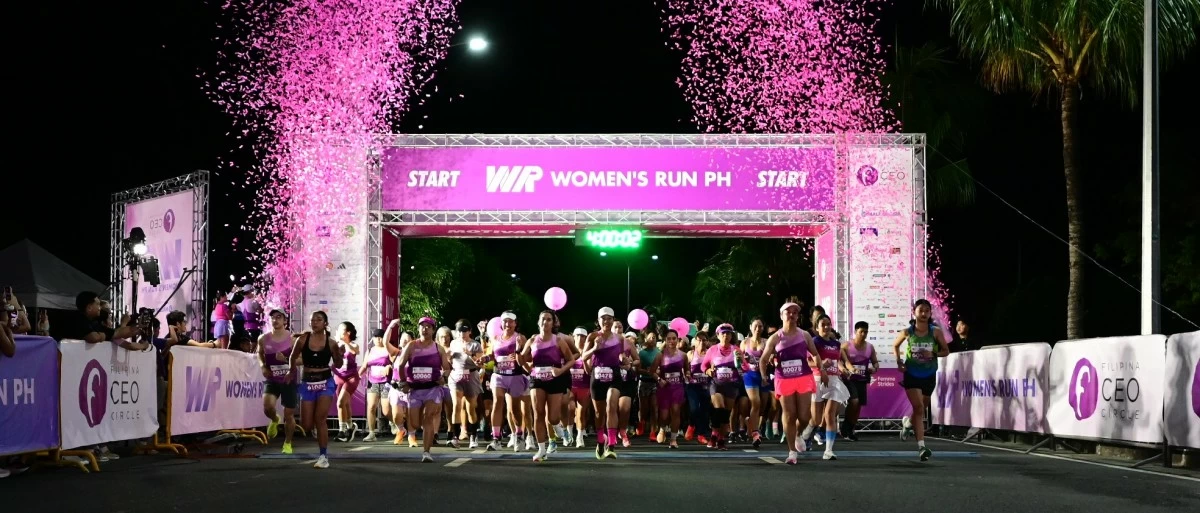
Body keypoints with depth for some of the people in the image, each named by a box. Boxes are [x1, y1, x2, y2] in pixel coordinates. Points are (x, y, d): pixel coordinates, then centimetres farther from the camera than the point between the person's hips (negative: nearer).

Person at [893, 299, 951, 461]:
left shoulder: (935, 332, -7)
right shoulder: (907, 332, -7)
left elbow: (946, 350, 2)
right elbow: (895, 346, 11)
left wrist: (933, 354, -18)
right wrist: (899, 362, -4)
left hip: (929, 376, 2)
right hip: (912, 375, -2)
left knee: (921, 408, 17)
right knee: (918, 408, -14)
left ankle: (909, 423, 50)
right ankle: (921, 446, -18)